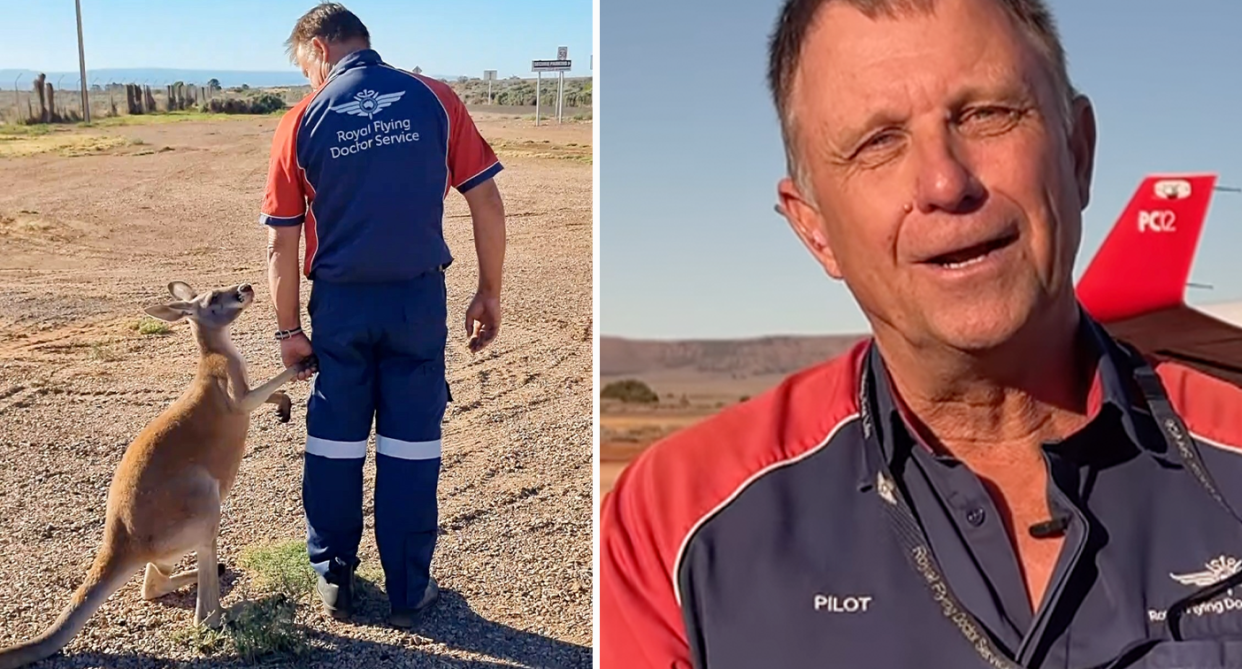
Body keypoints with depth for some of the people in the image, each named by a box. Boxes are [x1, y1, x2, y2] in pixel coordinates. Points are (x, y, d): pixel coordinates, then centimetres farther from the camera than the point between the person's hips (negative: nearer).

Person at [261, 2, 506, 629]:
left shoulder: (303, 119, -2)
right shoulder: (435, 99, -2)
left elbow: (281, 243, -1)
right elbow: (487, 203, -5)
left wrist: (289, 329, 8)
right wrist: (489, 292, 4)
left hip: (339, 303, 0)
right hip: (418, 298, 0)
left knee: (334, 443, 15)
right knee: (411, 445, 9)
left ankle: (334, 578, 28)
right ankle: (409, 590, 18)